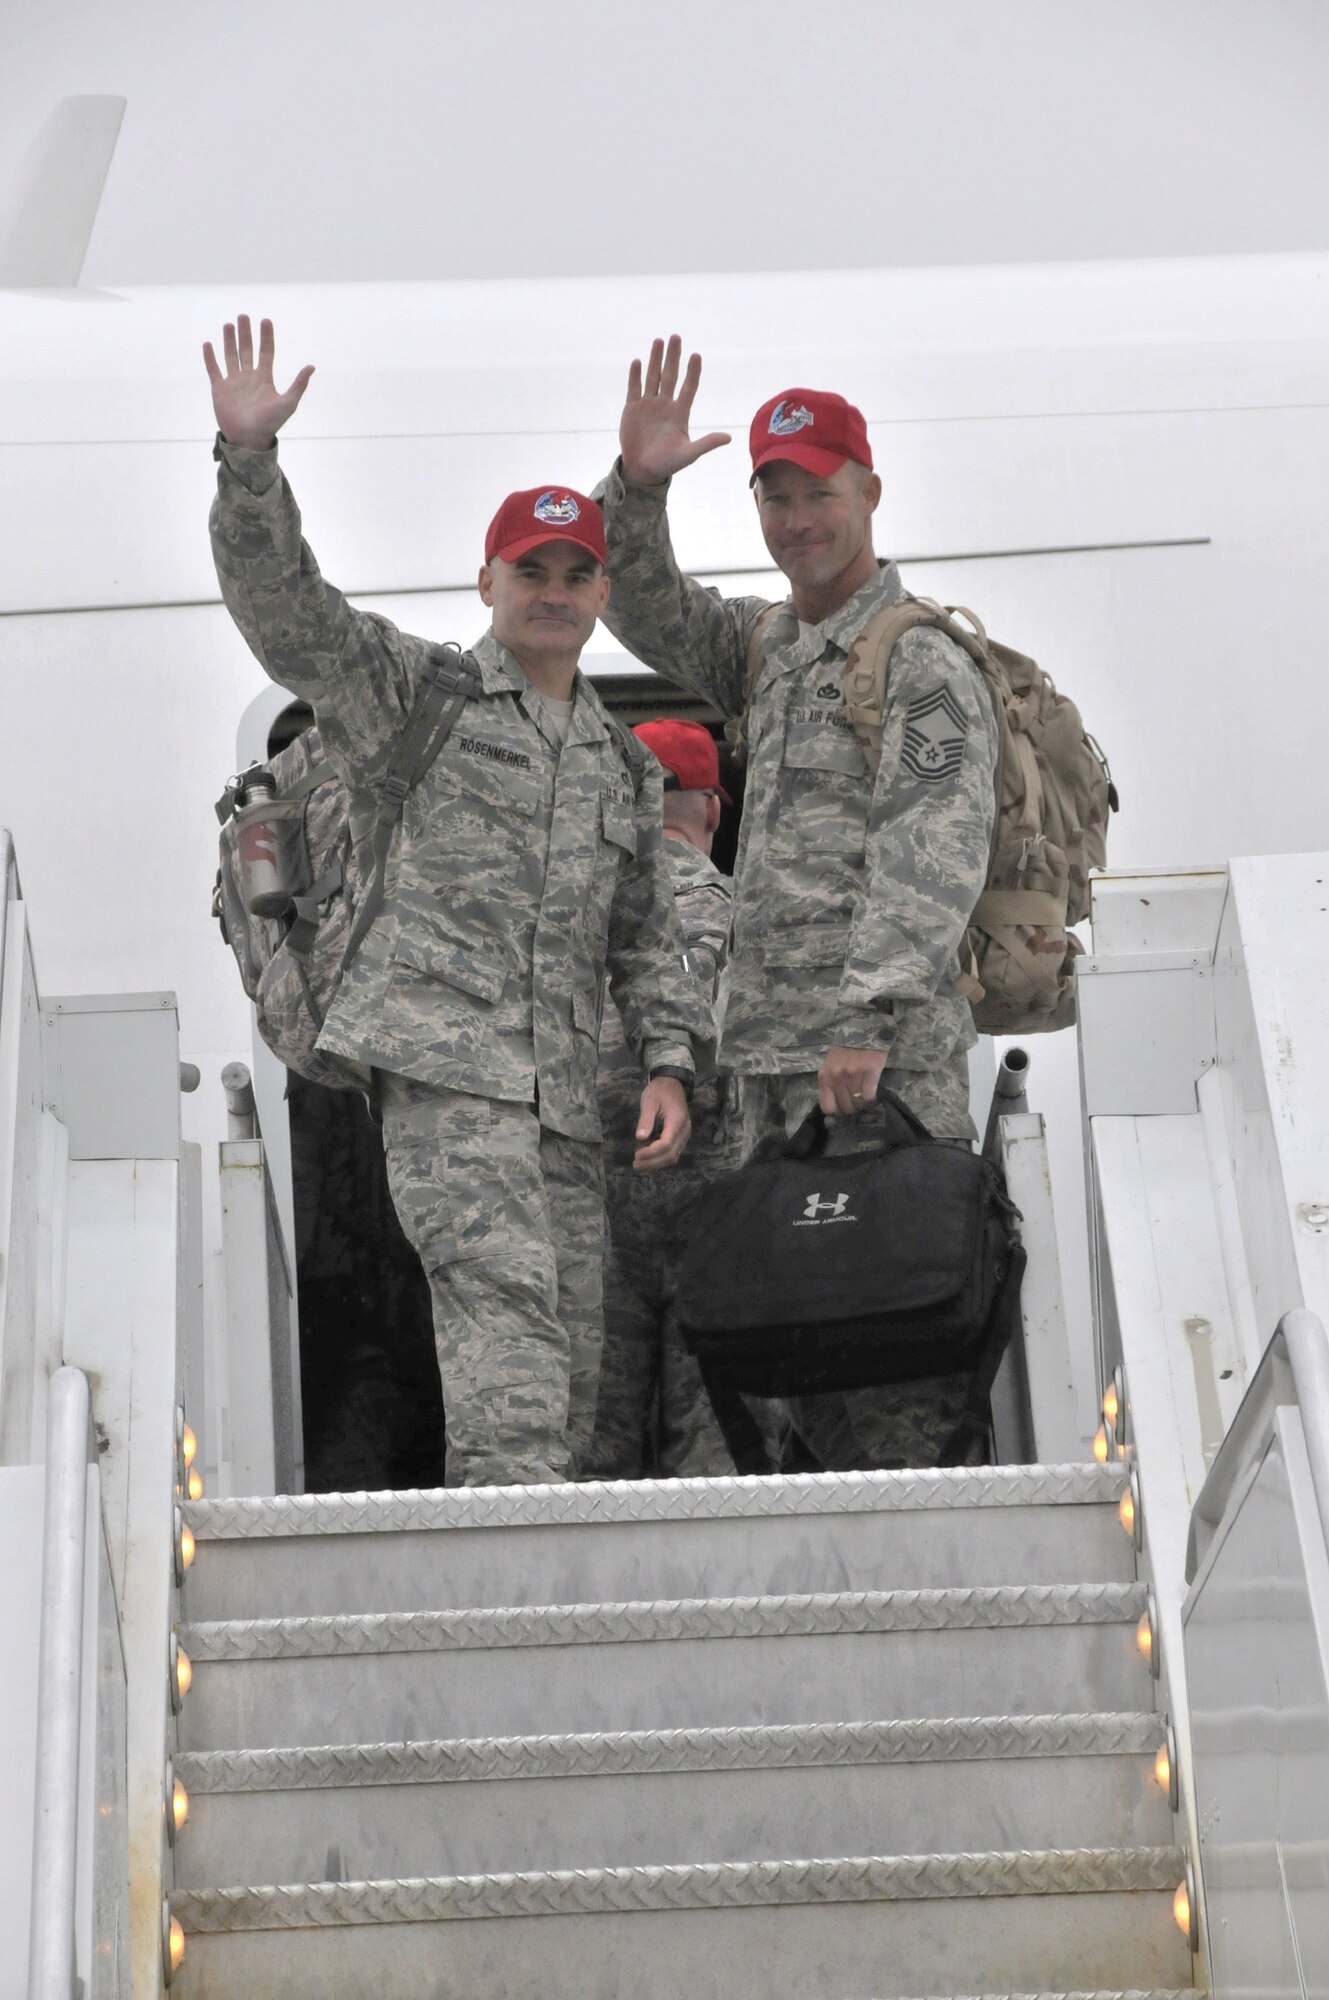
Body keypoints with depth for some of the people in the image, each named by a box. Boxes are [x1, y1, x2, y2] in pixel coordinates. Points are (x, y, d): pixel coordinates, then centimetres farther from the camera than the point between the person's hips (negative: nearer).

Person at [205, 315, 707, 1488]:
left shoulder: (625, 763, 24)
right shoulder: (414, 691, 10)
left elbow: (648, 938, 24)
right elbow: (280, 601, -2)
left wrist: (669, 1064, 9)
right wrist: (250, 456, -16)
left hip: (563, 1093, 6)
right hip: (441, 1054, -6)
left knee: (569, 1387, 3)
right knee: (503, 1301, -24)